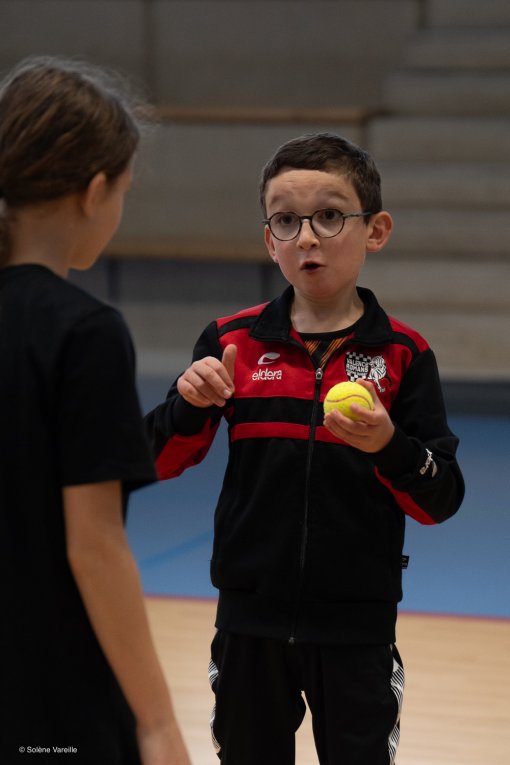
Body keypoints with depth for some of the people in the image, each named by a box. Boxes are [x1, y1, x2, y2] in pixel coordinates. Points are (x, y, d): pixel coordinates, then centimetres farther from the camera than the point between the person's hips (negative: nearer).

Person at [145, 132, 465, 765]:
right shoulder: (232, 341, 0)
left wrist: (389, 445, -26)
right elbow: (158, 462, 3)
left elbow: (440, 502, -7)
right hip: (252, 618, 2)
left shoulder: (402, 355, -5)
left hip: (355, 627, -2)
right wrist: (190, 405, -17)